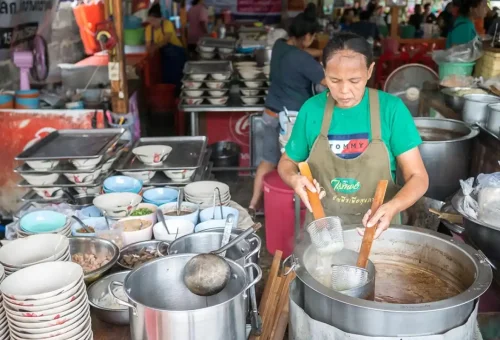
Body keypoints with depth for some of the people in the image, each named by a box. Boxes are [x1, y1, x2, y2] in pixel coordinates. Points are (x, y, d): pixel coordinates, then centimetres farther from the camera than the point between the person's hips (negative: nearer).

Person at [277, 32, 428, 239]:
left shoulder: (392, 109, -12)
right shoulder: (311, 109, -7)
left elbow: (418, 177, -11)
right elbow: (287, 162, 6)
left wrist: (392, 207, -30)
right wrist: (294, 179, -17)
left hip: (377, 228, -1)